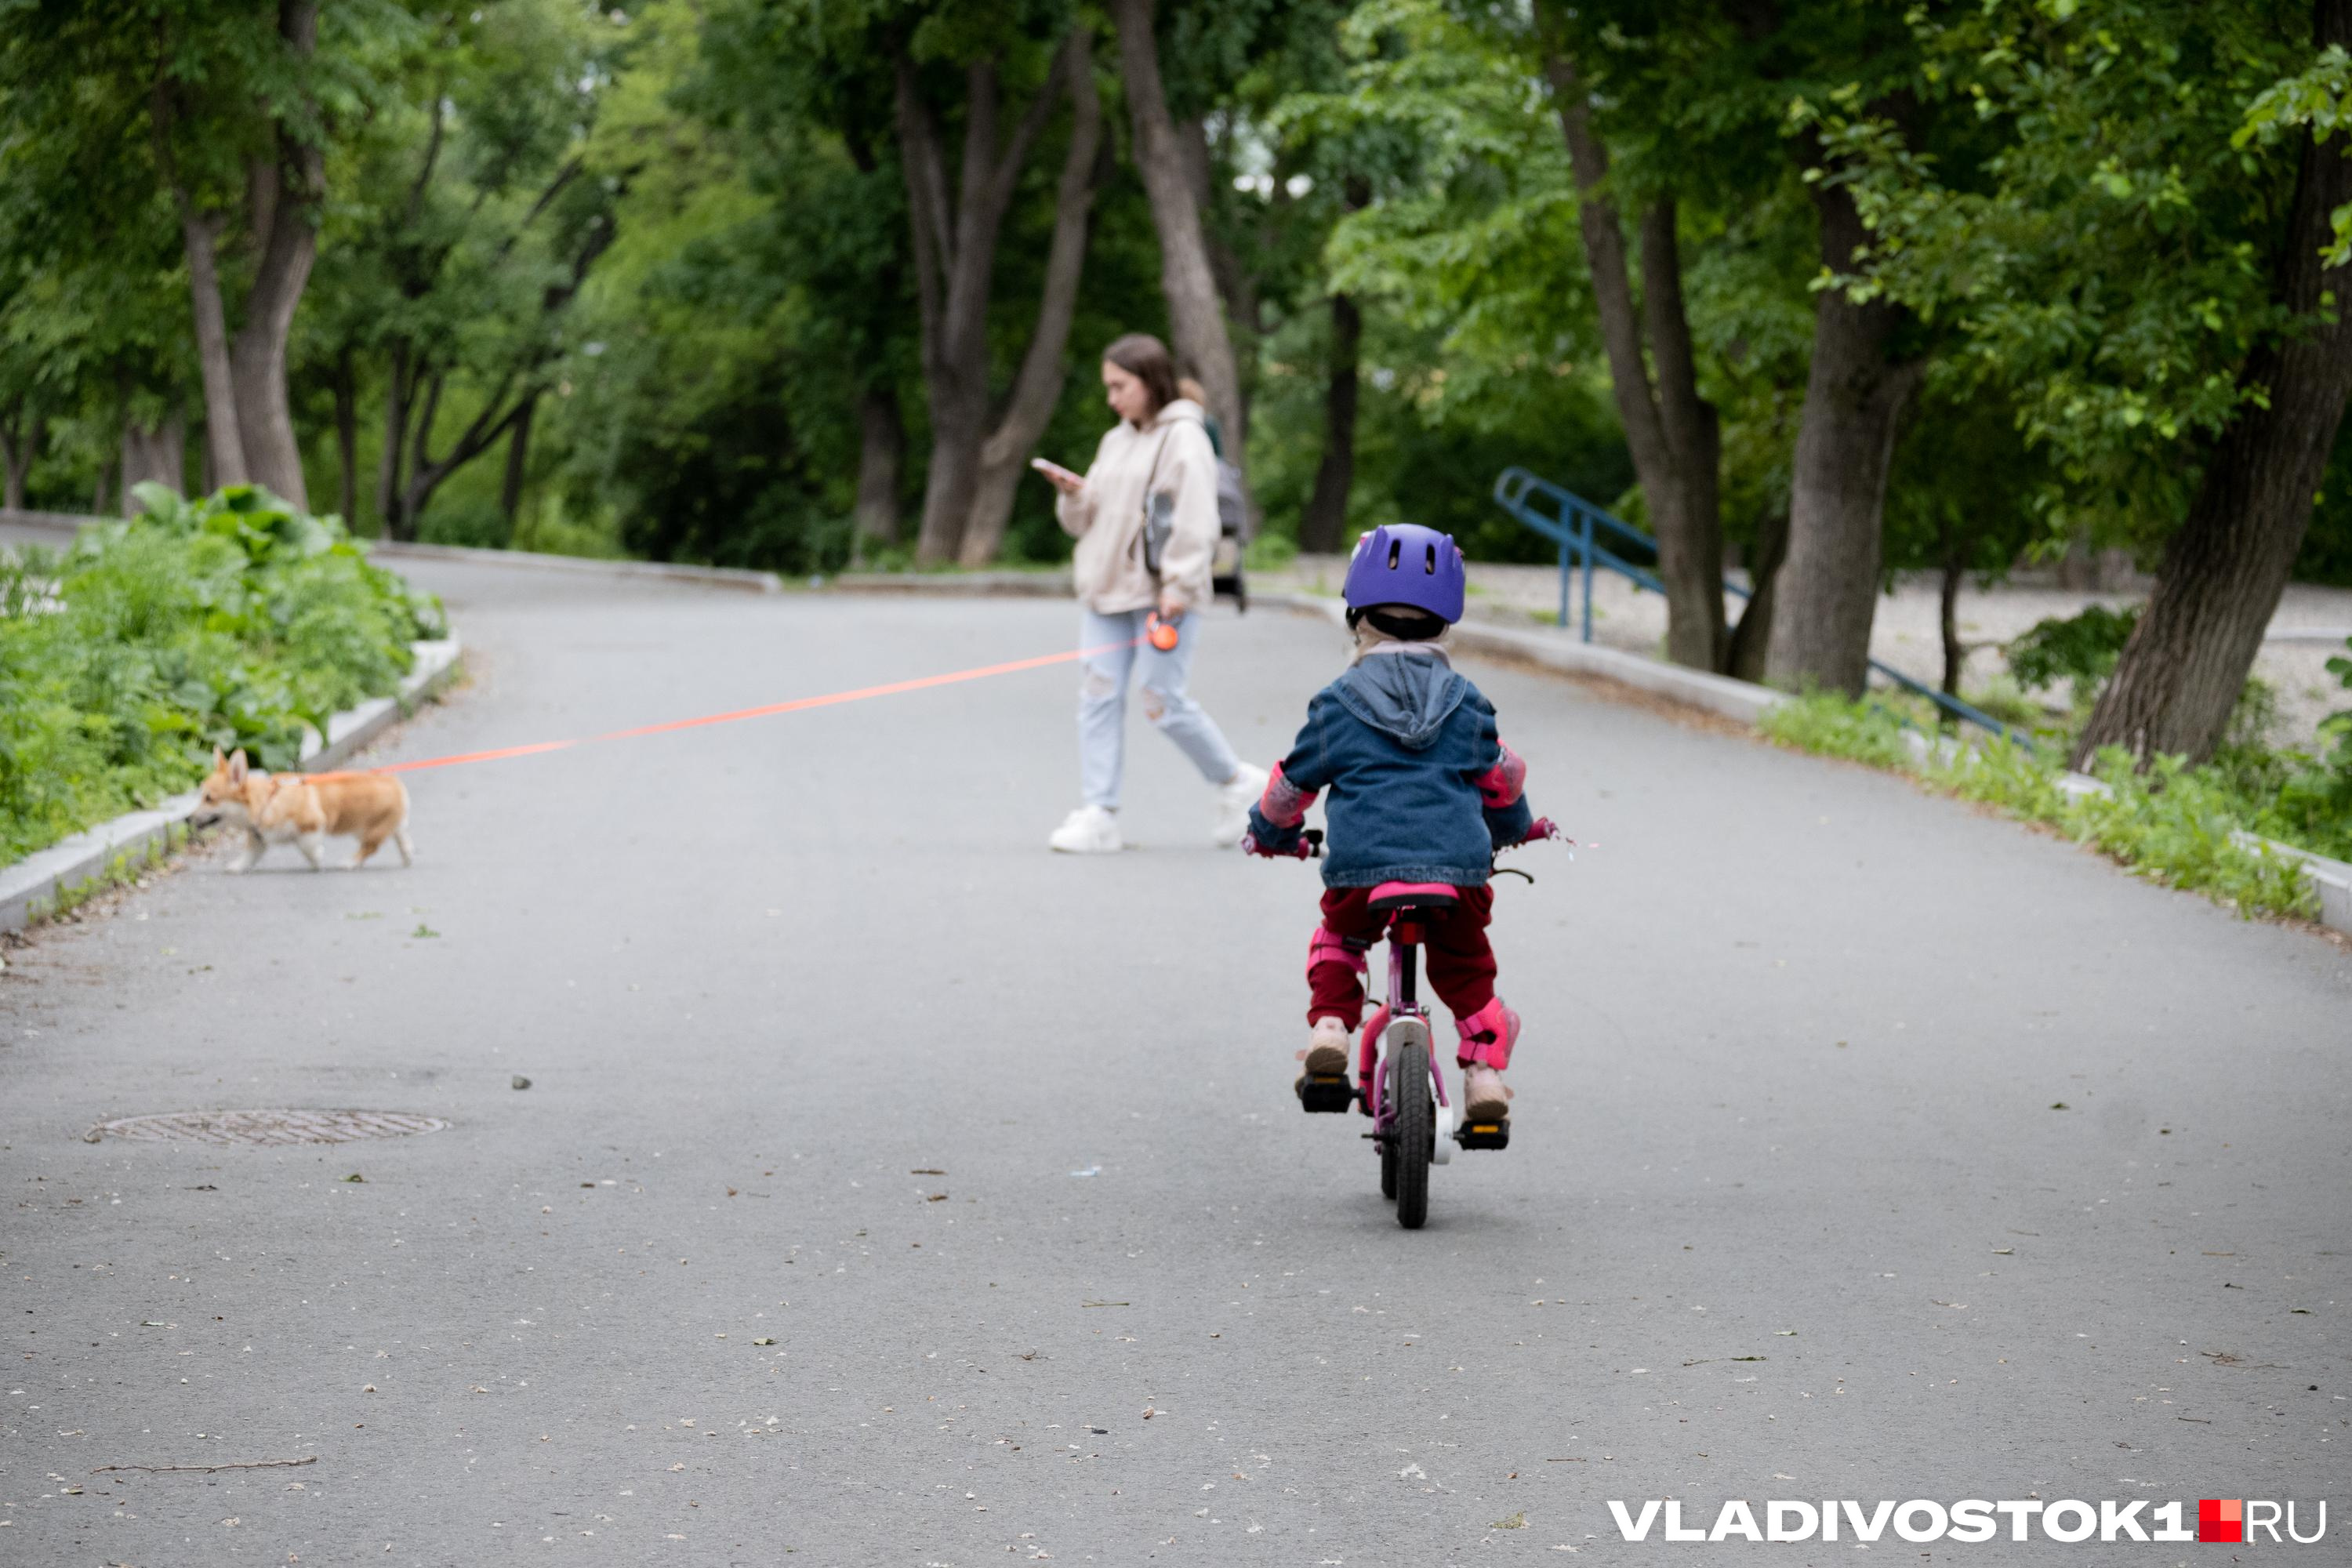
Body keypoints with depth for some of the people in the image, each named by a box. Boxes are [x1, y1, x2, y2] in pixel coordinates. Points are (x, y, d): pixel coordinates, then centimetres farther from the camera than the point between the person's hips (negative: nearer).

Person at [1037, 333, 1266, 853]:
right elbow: (1088, 520, 23)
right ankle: (1098, 813, -2)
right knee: (1098, 695, -2)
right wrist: (1075, 495, 2)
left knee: (1164, 702, -7)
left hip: (1161, 593, -7)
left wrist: (1178, 586, -19)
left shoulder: (1183, 439, -6)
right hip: (1106, 591, 7)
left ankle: (1237, 782, 13)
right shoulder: (1115, 441, 18)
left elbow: (1196, 522, -12)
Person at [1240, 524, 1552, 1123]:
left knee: (1338, 939, 26)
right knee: (1466, 967, 20)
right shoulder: (1466, 704, 12)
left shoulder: (1337, 704, 7)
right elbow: (1502, 779, 23)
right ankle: (1484, 1070, 6)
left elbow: (1293, 782, 15)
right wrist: (1516, 828, 45)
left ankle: (1329, 1024, 4)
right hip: (1458, 865, 1)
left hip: (1359, 868, -1)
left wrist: (1268, 834, 35)